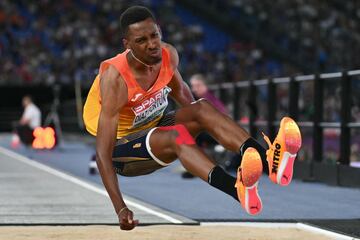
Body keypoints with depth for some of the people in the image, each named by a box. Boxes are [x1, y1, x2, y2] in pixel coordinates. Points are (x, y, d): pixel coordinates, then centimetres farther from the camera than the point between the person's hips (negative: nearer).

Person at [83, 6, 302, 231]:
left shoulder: (168, 55, -11)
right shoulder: (115, 79, -30)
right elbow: (103, 152, -32)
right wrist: (120, 208, -38)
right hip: (123, 148, -6)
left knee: (202, 108, -21)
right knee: (176, 135, -35)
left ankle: (269, 162, -42)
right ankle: (236, 189, -62)